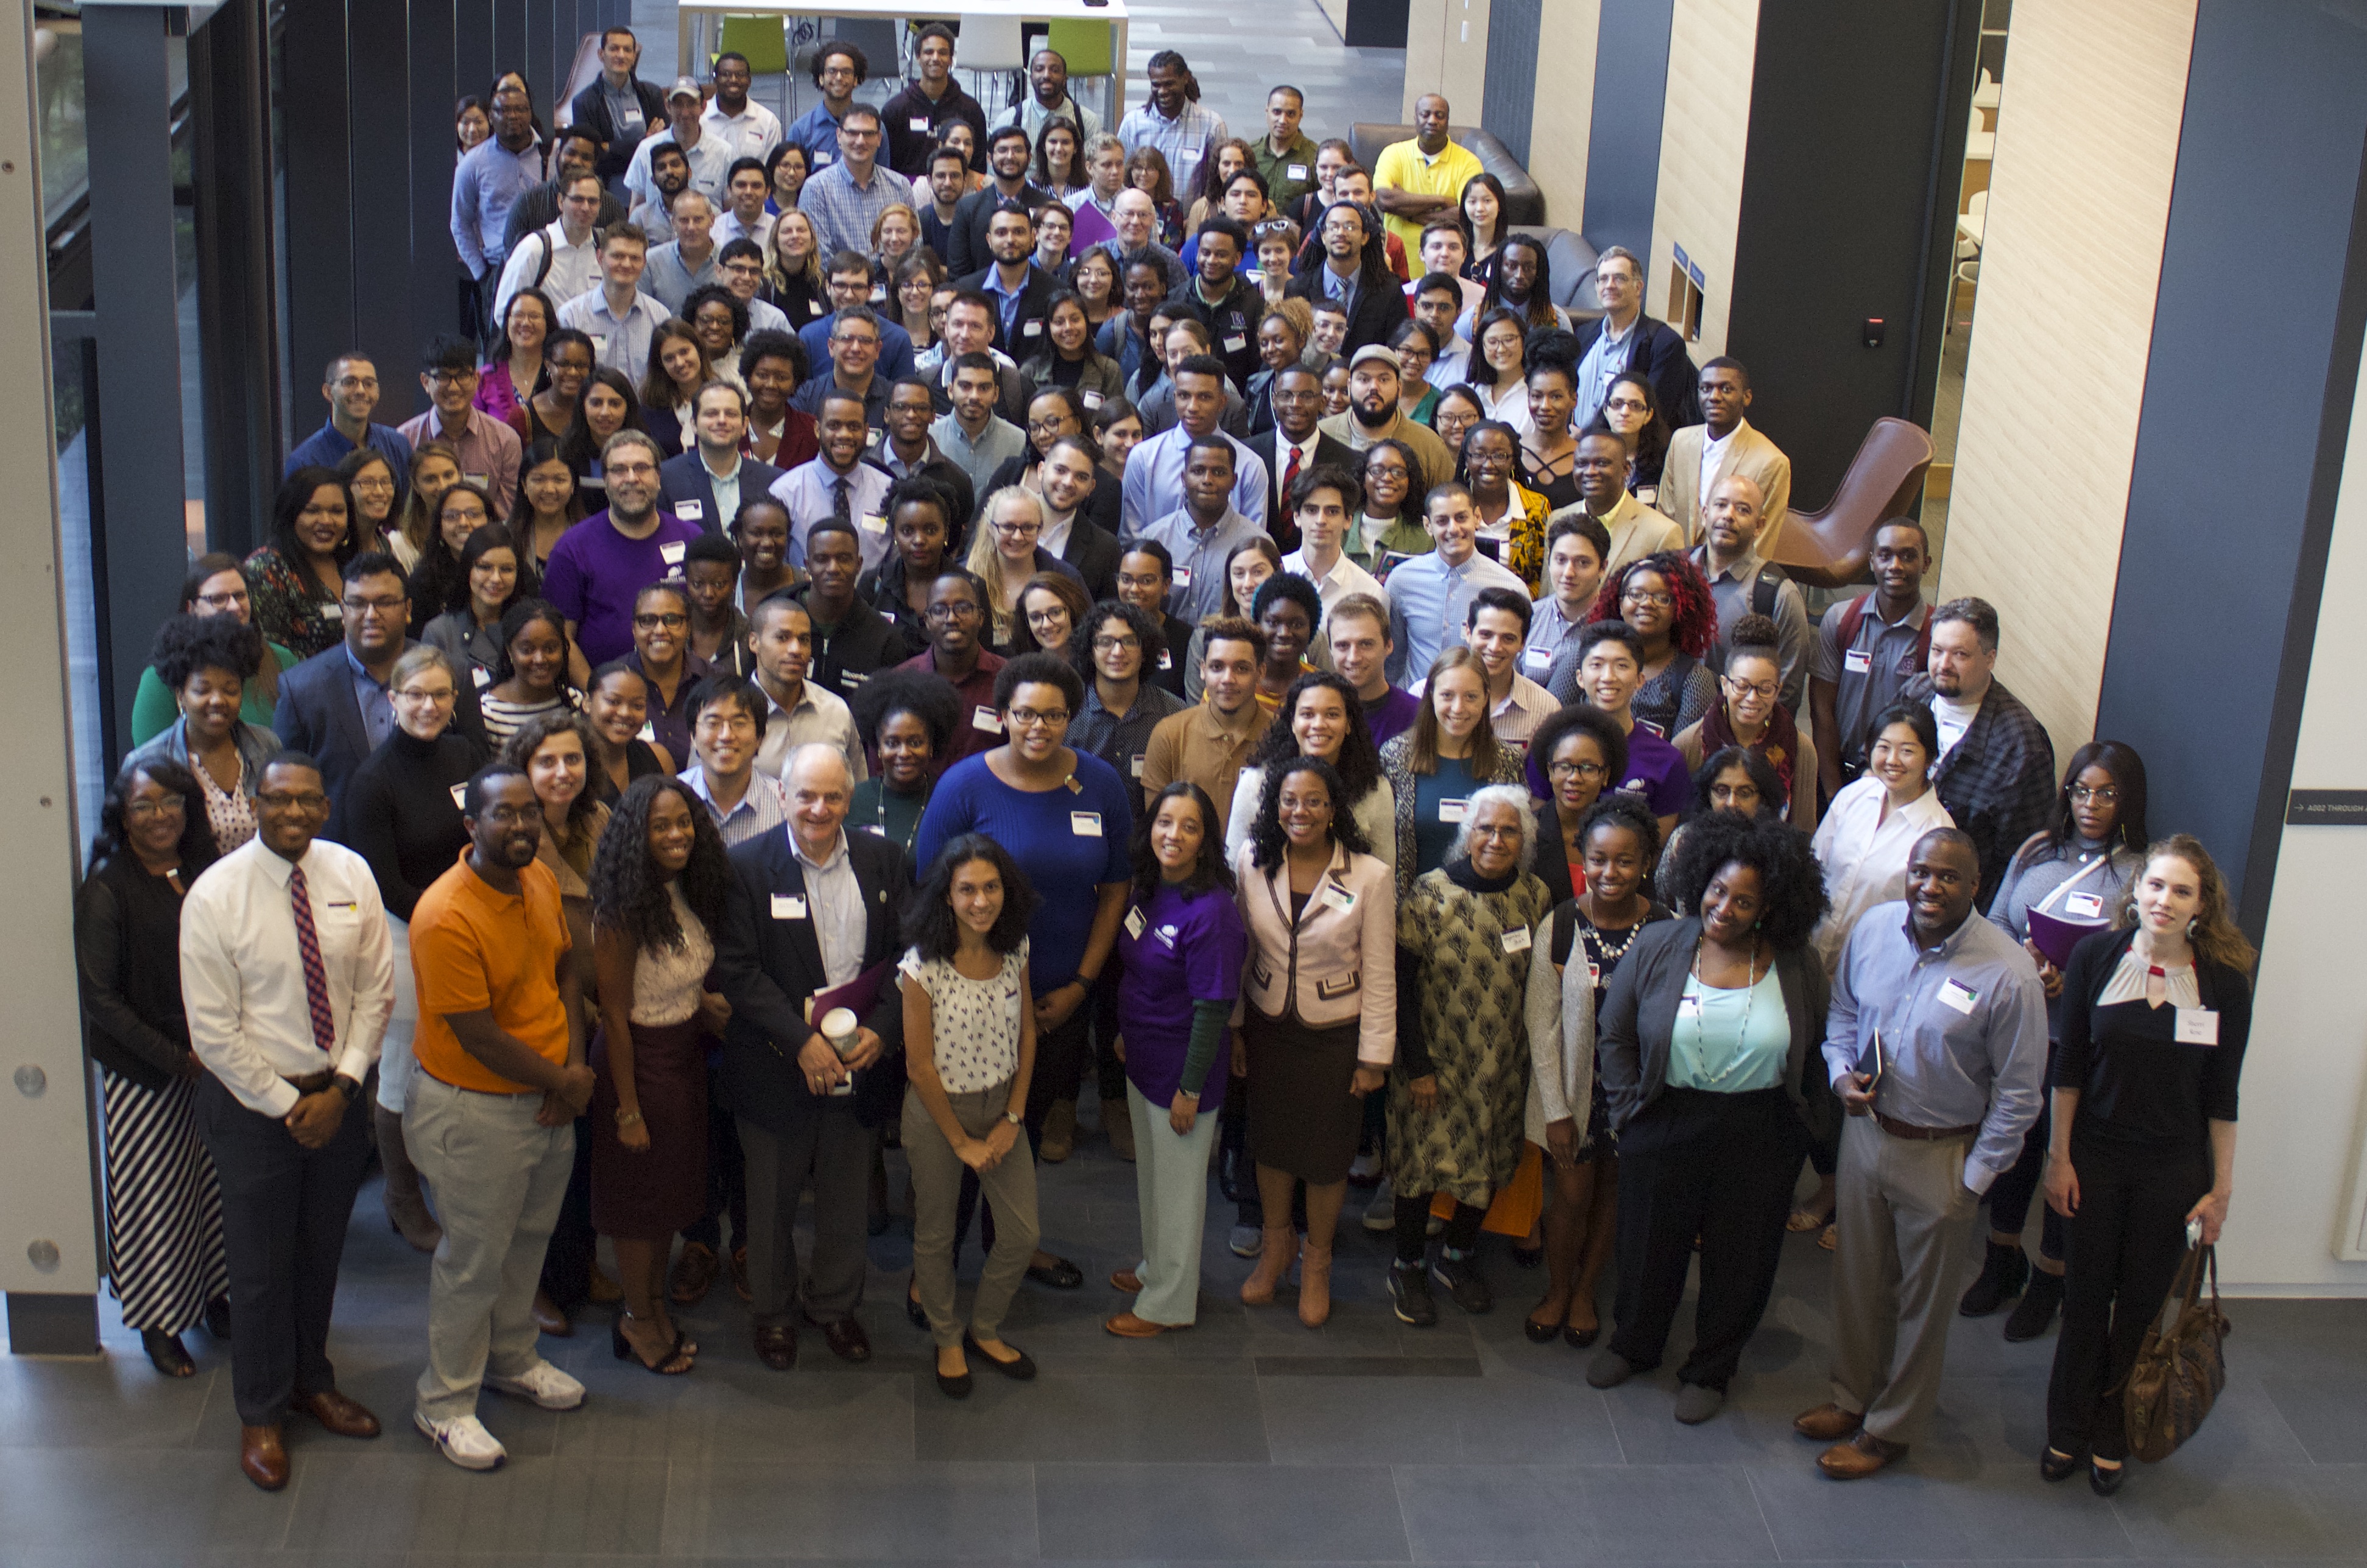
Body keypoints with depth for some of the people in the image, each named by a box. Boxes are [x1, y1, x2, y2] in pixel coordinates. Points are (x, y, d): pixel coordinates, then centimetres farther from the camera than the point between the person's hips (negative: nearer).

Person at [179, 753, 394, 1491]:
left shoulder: (350, 875, -6)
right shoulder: (215, 896, -17)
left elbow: (375, 990, 0)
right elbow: (214, 1030, -14)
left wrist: (342, 1088, -8)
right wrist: (286, 1105, -12)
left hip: (339, 1096, 4)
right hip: (254, 1104, -4)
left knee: (322, 1253, 20)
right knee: (260, 1266, 8)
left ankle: (311, 1381, 42)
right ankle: (261, 1415, 27)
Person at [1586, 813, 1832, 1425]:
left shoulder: (1798, 970, -7)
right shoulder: (1655, 948, -7)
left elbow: (1816, 1055, 5)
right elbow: (1614, 1036, 1)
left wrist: (1808, 1127, 1)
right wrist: (1630, 1108, -2)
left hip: (1759, 1141, 0)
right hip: (1666, 1127, 0)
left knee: (1738, 1258, 13)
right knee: (1650, 1243, 17)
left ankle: (1710, 1369, 37)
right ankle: (1633, 1345, 44)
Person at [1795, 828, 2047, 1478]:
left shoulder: (2008, 973, -21)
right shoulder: (1873, 929, -7)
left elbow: (2017, 1093, -13)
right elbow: (1843, 1009, 13)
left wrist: (1974, 1180, -11)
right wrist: (1841, 1072, -5)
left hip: (1942, 1156, -4)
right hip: (1865, 1128, 4)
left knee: (1921, 1300, 14)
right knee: (1858, 1277, 20)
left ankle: (1890, 1428, 32)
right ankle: (1853, 1398, 42)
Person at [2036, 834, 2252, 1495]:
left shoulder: (2225, 980, -9)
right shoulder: (2096, 956, -8)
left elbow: (2222, 1095, -3)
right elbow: (2070, 1067, -1)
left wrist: (2221, 1188, 0)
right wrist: (2059, 1157, -2)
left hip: (2173, 1168, 0)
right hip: (2096, 1157, 0)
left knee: (2141, 1307, 9)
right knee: (2085, 1298, 11)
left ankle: (2112, 1437, 28)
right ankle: (2067, 1431, 29)